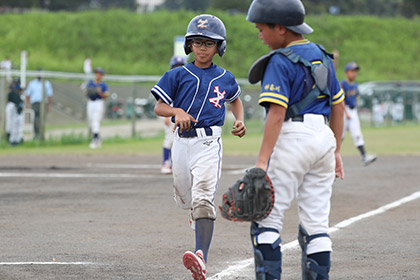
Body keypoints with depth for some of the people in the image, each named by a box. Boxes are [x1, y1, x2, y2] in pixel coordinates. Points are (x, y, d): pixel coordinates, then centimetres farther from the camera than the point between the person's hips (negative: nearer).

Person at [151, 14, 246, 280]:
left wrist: (240, 120, 9)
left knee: (203, 198, -19)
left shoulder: (225, 78, 7)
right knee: (185, 198, 15)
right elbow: (159, 107, 4)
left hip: (209, 142, -2)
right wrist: (177, 112, -17)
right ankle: (199, 214, 54)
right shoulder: (178, 75, 4)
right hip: (182, 142, 2)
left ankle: (202, 257, -32)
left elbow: (235, 99, 27)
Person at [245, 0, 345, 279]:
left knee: (267, 217, -2)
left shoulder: (280, 62, -9)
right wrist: (336, 151, 25)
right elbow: (338, 107, 19)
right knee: (316, 222, 8)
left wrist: (262, 161, -22)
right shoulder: (322, 57, 15)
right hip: (324, 139, 7)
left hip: (293, 137, -7)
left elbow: (277, 114, -18)